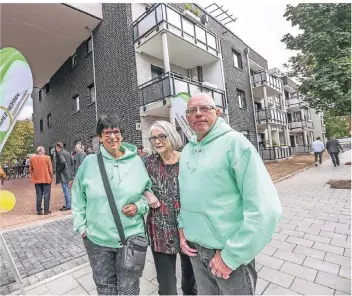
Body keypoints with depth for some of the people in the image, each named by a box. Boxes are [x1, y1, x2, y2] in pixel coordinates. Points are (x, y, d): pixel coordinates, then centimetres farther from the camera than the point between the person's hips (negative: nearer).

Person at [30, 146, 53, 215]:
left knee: (39, 195, 11)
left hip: (37, 180, 3)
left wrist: (32, 177, 19)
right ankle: (46, 210, 6)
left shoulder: (32, 158, 1)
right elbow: (50, 169, -6)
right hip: (46, 179, -3)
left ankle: (39, 210, 16)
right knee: (46, 195, 3)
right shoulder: (47, 157, -8)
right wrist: (51, 177, 6)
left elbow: (30, 169, 7)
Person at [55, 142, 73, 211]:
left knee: (66, 191, -2)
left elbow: (63, 162, -27)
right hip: (68, 174, 9)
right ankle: (69, 204, 26)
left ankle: (68, 206, 5)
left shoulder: (59, 153, -13)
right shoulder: (68, 153, 11)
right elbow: (71, 162, 14)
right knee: (67, 190, 17)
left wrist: (58, 170, -14)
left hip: (63, 175, -9)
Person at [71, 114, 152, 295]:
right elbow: (78, 197, 6)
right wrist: (81, 225, 2)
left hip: (131, 237, 0)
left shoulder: (136, 161, -5)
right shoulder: (89, 162, -6)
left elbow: (148, 191, 5)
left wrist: (138, 206, -12)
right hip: (97, 239, 1)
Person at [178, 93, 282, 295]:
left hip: (228, 251, -5)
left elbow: (264, 209, -22)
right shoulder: (187, 150, 3)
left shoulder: (234, 142, -17)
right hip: (195, 248, 6)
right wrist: (182, 228, 3)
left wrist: (231, 255, -18)